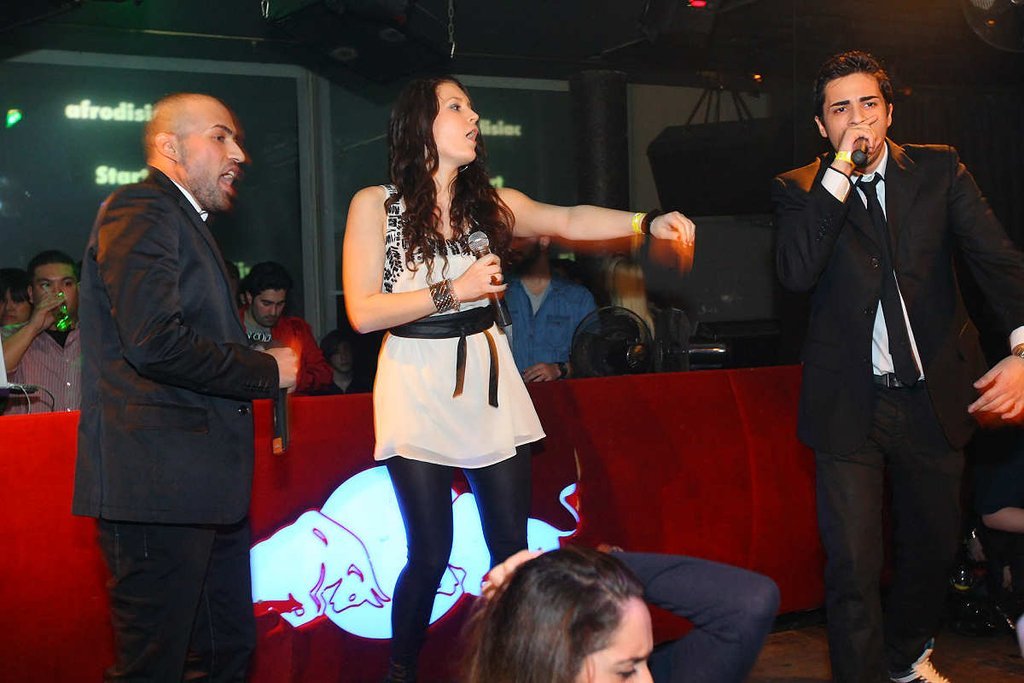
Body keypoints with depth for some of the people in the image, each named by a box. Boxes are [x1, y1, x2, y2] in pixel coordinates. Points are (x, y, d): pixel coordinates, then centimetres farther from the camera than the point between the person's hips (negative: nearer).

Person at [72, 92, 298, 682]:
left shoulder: (186, 223, 23)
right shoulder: (140, 212, -9)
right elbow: (155, 342, -22)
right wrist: (267, 370, -11)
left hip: (201, 483, 10)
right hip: (158, 483, -10)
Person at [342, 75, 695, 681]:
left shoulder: (489, 203, 8)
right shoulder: (375, 204, -4)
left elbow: (570, 220, -4)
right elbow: (363, 312, -10)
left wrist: (648, 222, -18)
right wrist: (453, 291, -15)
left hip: (487, 379, 4)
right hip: (418, 386, -4)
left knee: (512, 546, 4)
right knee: (431, 552, -2)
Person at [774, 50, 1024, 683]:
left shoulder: (939, 169, 3)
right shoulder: (800, 189, 0)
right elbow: (797, 272, -18)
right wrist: (841, 170, -20)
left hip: (933, 397, 3)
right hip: (851, 408, -2)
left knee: (935, 547, 18)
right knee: (853, 564, -4)